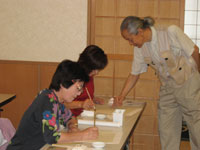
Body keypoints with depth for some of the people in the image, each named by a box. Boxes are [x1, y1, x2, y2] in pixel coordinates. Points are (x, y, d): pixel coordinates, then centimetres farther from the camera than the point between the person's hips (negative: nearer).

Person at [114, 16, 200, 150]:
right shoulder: (140, 48, -2)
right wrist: (121, 96, -1)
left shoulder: (171, 32, -20)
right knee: (167, 134, 6)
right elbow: (134, 74, 8)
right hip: (167, 89, 5)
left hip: (188, 84, -5)